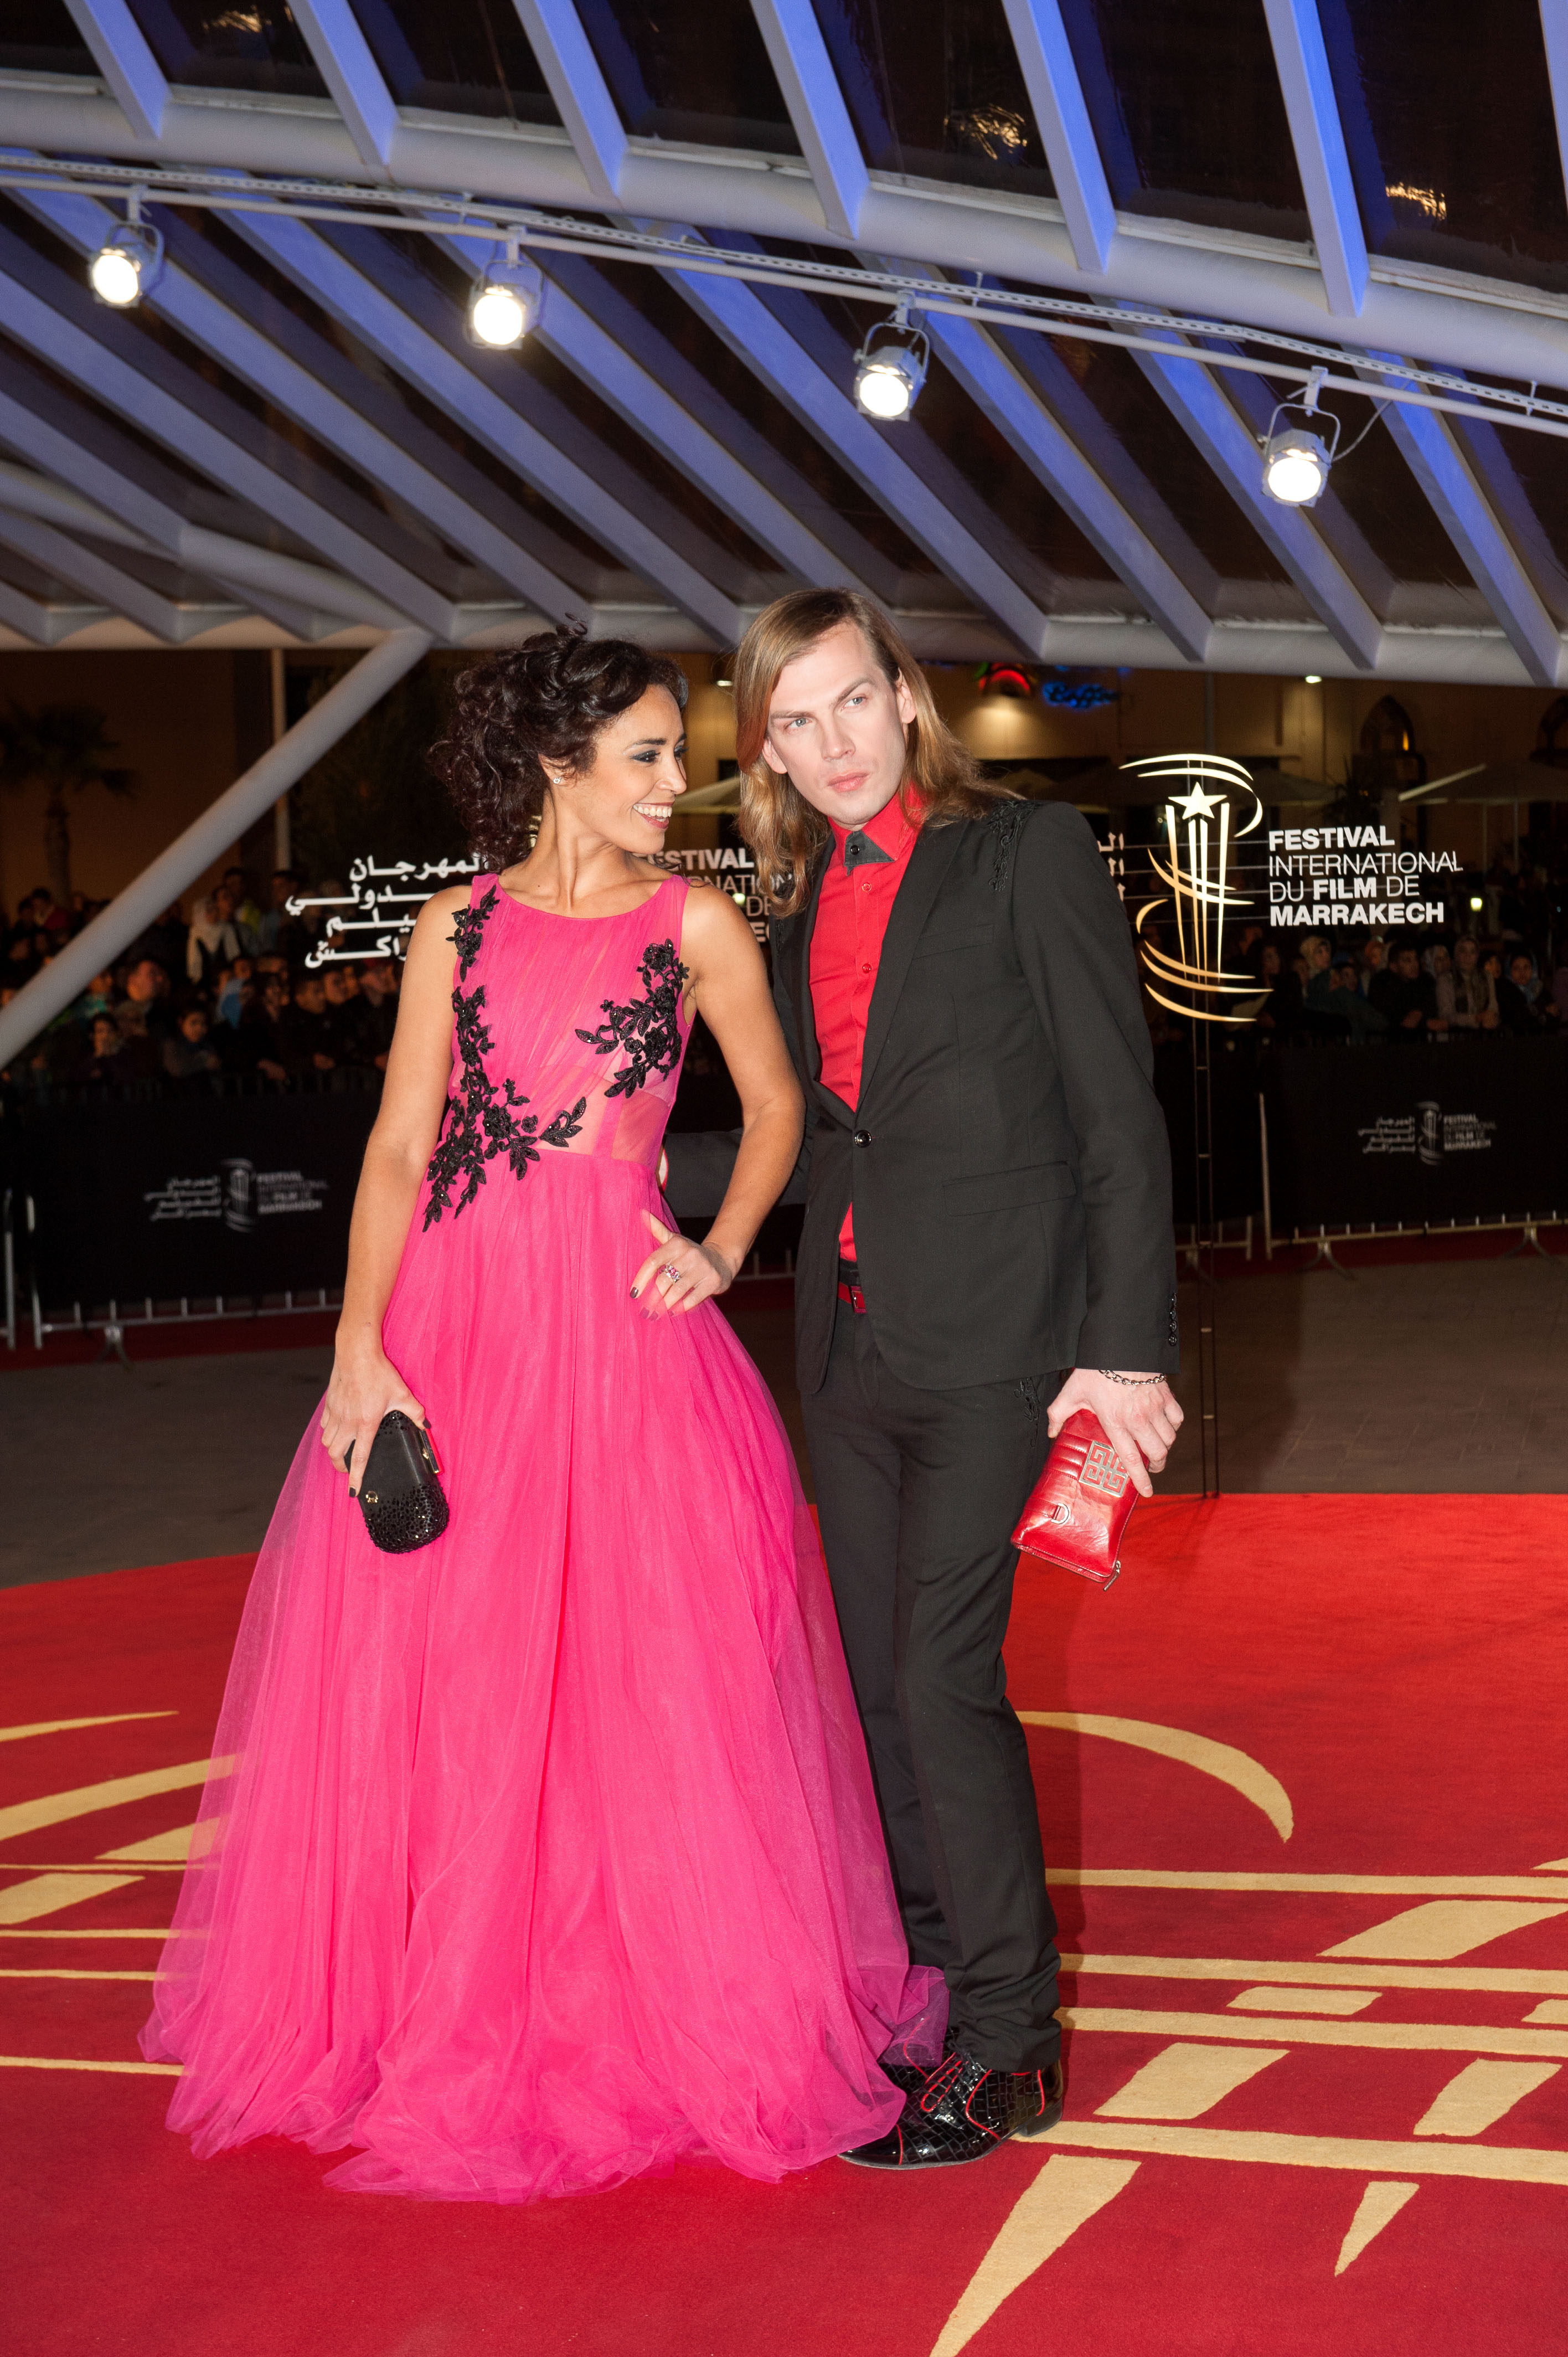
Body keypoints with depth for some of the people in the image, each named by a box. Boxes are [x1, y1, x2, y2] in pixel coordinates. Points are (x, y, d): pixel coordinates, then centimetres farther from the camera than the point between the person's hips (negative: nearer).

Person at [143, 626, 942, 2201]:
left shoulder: (695, 923, 4)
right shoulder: (459, 925, 6)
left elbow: (776, 1106, 14)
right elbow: (398, 1145, 1)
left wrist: (723, 1251, -2)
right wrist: (359, 1344, -8)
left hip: (621, 1330, -1)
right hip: (450, 1324, 2)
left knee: (644, 1678, 1)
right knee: (438, 1678, 7)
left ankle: (664, 2012, 18)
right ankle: (455, 2018, 24)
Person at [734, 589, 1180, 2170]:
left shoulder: (1033, 855, -5)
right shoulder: (802, 907, 12)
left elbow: (1119, 1115, -8)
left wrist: (1129, 1346, -14)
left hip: (993, 1330, -6)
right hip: (849, 1336, 6)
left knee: (944, 1670, -10)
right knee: (879, 1676, 11)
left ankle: (1006, 2044, 2)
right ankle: (923, 1972, 26)